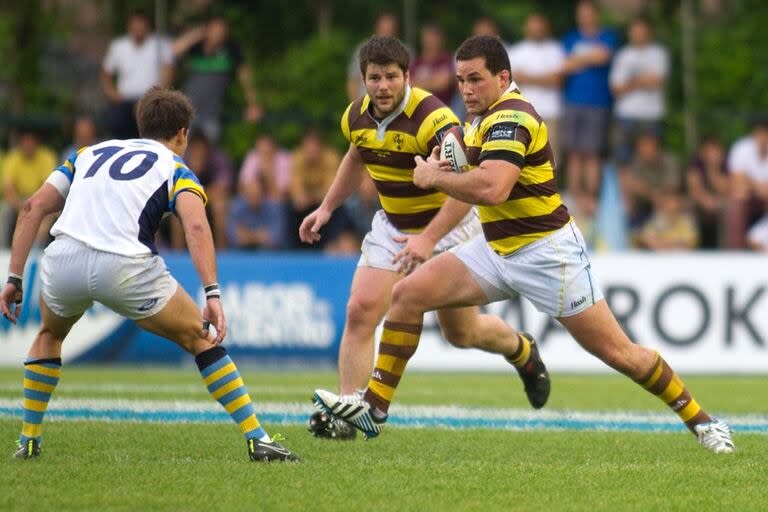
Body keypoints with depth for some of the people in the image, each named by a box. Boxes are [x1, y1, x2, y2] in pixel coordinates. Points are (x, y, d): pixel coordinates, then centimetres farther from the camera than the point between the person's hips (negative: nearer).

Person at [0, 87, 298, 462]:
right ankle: (257, 440, 8)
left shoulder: (91, 153, 30)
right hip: (125, 268, -3)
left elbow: (33, 206, 20)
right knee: (201, 340, 15)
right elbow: (196, 226, -5)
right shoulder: (175, 167, 17)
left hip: (62, 261, 3)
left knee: (50, 334, 37)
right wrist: (213, 295, -13)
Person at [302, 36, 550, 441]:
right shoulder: (357, 117, -7)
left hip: (447, 228, -5)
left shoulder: (432, 118, -30)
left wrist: (429, 238, -46)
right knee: (360, 312, -14)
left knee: (461, 333, 9)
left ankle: (523, 353, 42)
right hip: (392, 227, 5)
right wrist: (327, 207, 16)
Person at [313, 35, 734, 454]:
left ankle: (700, 422, 12)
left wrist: (434, 177, -21)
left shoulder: (510, 118, -22)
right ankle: (373, 408, -1)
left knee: (617, 352, -4)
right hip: (497, 249, 9)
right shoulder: (488, 116, 8)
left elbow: (490, 188, -38)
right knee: (408, 294, -4)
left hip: (547, 254, -9)